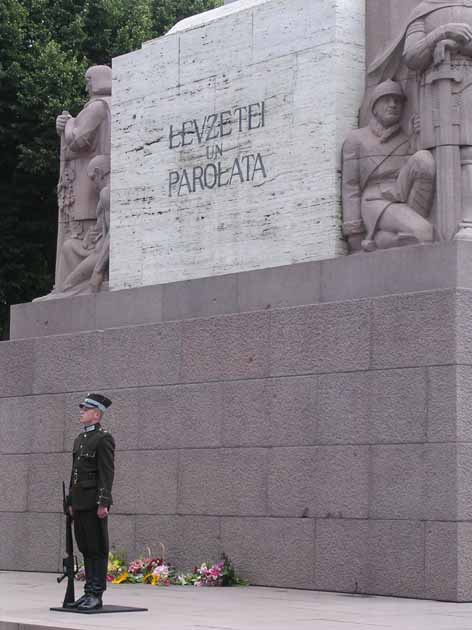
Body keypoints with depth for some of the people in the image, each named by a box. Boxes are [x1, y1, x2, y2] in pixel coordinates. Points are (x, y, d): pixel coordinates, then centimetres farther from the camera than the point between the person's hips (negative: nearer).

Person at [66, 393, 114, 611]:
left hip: (94, 502, -9)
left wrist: (103, 503, -20)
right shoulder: (80, 439, 19)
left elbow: (107, 473, -14)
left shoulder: (103, 438, -8)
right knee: (85, 548, 9)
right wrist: (71, 502, 18)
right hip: (79, 501, 9)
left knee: (97, 549, -5)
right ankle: (89, 592, 12)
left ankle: (96, 595, -4)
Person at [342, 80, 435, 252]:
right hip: (376, 205, -5)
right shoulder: (356, 139, 11)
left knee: (424, 158, -25)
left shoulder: (409, 140, 21)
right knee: (423, 234, -37)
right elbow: (350, 186, 4)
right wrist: (354, 238, -4)